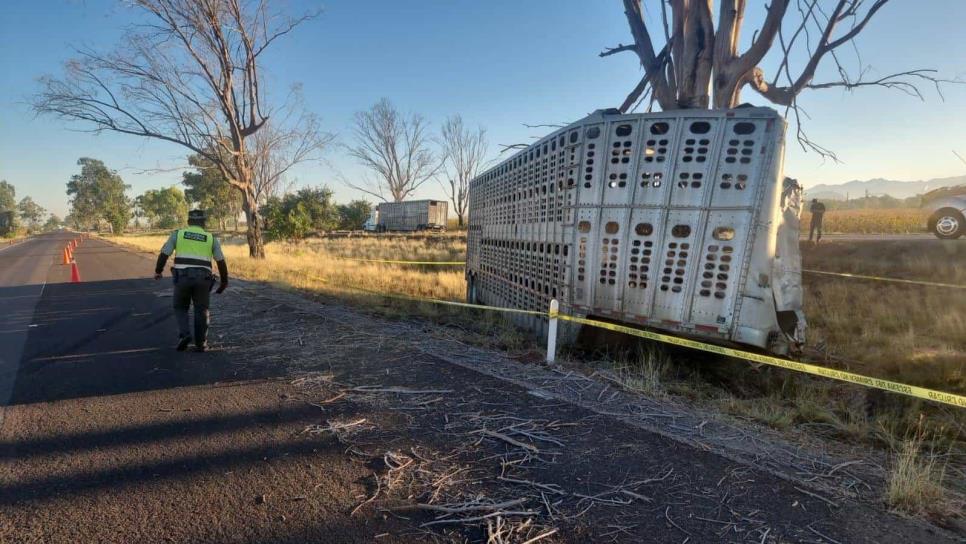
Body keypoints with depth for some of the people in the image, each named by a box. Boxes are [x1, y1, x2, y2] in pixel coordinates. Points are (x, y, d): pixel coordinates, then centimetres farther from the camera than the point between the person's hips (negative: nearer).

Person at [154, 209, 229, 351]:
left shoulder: (177, 234, 9)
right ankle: (200, 343, 8)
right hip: (203, 279, 0)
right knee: (201, 311, 12)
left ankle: (184, 335, -1)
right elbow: (221, 262, 7)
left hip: (182, 277, 0)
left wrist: (158, 271, 26)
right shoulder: (211, 238, 9)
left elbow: (164, 254, 9)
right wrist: (224, 282, 17)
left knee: (180, 308, 19)